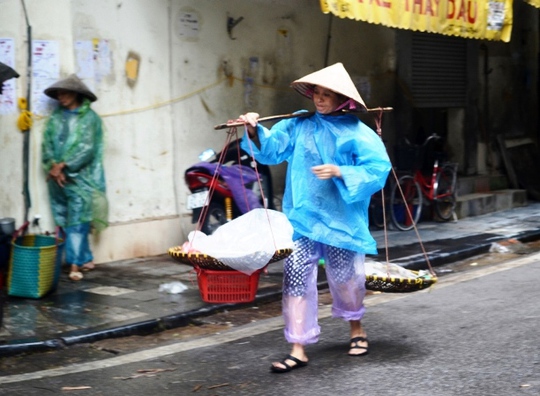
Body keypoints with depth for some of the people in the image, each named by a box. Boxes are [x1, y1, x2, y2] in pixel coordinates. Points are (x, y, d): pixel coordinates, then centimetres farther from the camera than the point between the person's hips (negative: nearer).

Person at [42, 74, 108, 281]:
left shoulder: (89, 117, -2)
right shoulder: (56, 117, 11)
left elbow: (86, 148, -10)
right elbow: (47, 143, 5)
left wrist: (63, 165, -14)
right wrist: (52, 166, -11)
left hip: (80, 179, -5)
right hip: (57, 179, 5)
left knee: (77, 223, -7)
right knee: (64, 222, 8)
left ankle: (75, 265, -8)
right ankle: (86, 259, 18)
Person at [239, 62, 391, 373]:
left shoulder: (358, 133, -6)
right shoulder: (299, 125, 5)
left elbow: (378, 169, -12)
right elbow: (271, 148, 1)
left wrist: (340, 172, -23)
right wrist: (255, 132, -18)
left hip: (341, 218, -2)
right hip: (301, 216, 2)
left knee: (344, 276, 11)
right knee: (296, 274, -7)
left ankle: (357, 328, 41)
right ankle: (299, 349, -1)